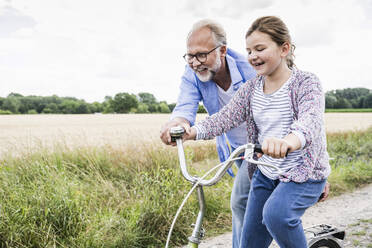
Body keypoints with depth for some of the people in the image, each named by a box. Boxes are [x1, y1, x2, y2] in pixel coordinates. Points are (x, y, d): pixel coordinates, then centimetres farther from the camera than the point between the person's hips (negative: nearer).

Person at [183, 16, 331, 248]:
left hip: (304, 172, -5)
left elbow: (310, 119, -34)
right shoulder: (252, 87, 2)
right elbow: (226, 116, -9)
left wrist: (289, 141, -57)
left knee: (276, 213, -33)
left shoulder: (306, 82, -14)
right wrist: (192, 131, -28)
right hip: (265, 174, 6)